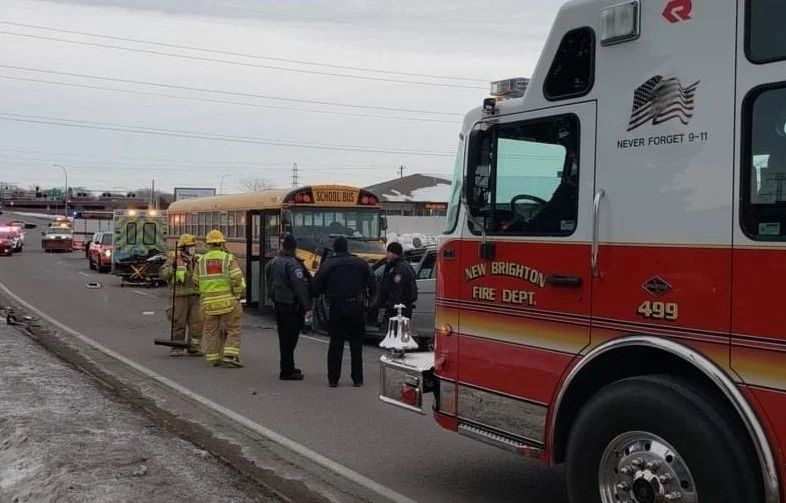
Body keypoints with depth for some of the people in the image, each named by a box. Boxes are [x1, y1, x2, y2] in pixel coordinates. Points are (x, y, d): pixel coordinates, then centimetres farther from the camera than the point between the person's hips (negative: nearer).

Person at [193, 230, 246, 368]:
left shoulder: (201, 260, 6)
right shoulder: (228, 258, -4)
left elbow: (196, 282, 12)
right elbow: (238, 279, -13)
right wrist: (238, 295, 0)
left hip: (208, 303, 3)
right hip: (228, 301, -3)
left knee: (211, 331, 12)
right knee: (233, 330, 3)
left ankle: (213, 358, 12)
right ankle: (229, 356, -8)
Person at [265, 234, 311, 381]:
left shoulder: (273, 262, 10)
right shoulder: (292, 264, -18)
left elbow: (268, 282, 20)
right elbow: (300, 286, -21)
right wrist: (307, 306, -17)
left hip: (278, 305, 9)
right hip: (291, 306, -9)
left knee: (285, 338, 17)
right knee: (290, 339, -4)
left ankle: (288, 367, 27)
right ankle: (287, 371, -1)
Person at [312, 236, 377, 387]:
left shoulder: (327, 265, 0)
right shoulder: (360, 263, 2)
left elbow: (316, 288, -1)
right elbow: (372, 285, -1)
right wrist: (370, 297, 15)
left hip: (336, 308, -1)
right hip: (356, 307, 1)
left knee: (335, 344, 7)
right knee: (356, 344, 9)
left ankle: (333, 379, 6)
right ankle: (357, 379, 10)